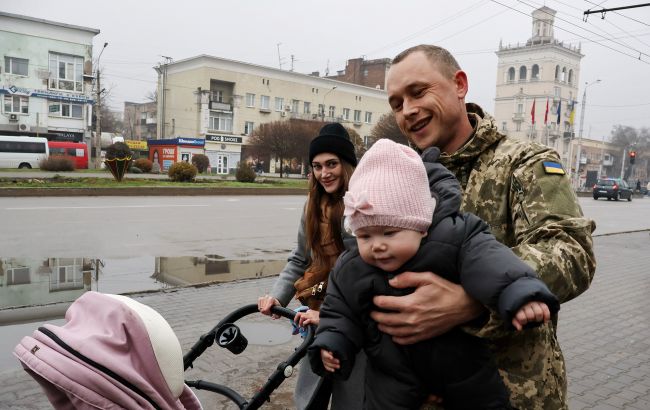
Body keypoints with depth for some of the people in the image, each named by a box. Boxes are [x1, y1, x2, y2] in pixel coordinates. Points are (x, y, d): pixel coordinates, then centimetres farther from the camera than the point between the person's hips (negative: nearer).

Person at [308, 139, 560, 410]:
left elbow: (486, 261, -39)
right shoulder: (348, 271, -12)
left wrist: (519, 295, -55)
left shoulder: (453, 240, -24)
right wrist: (331, 345, -14)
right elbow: (339, 314, 1)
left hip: (459, 362, -1)